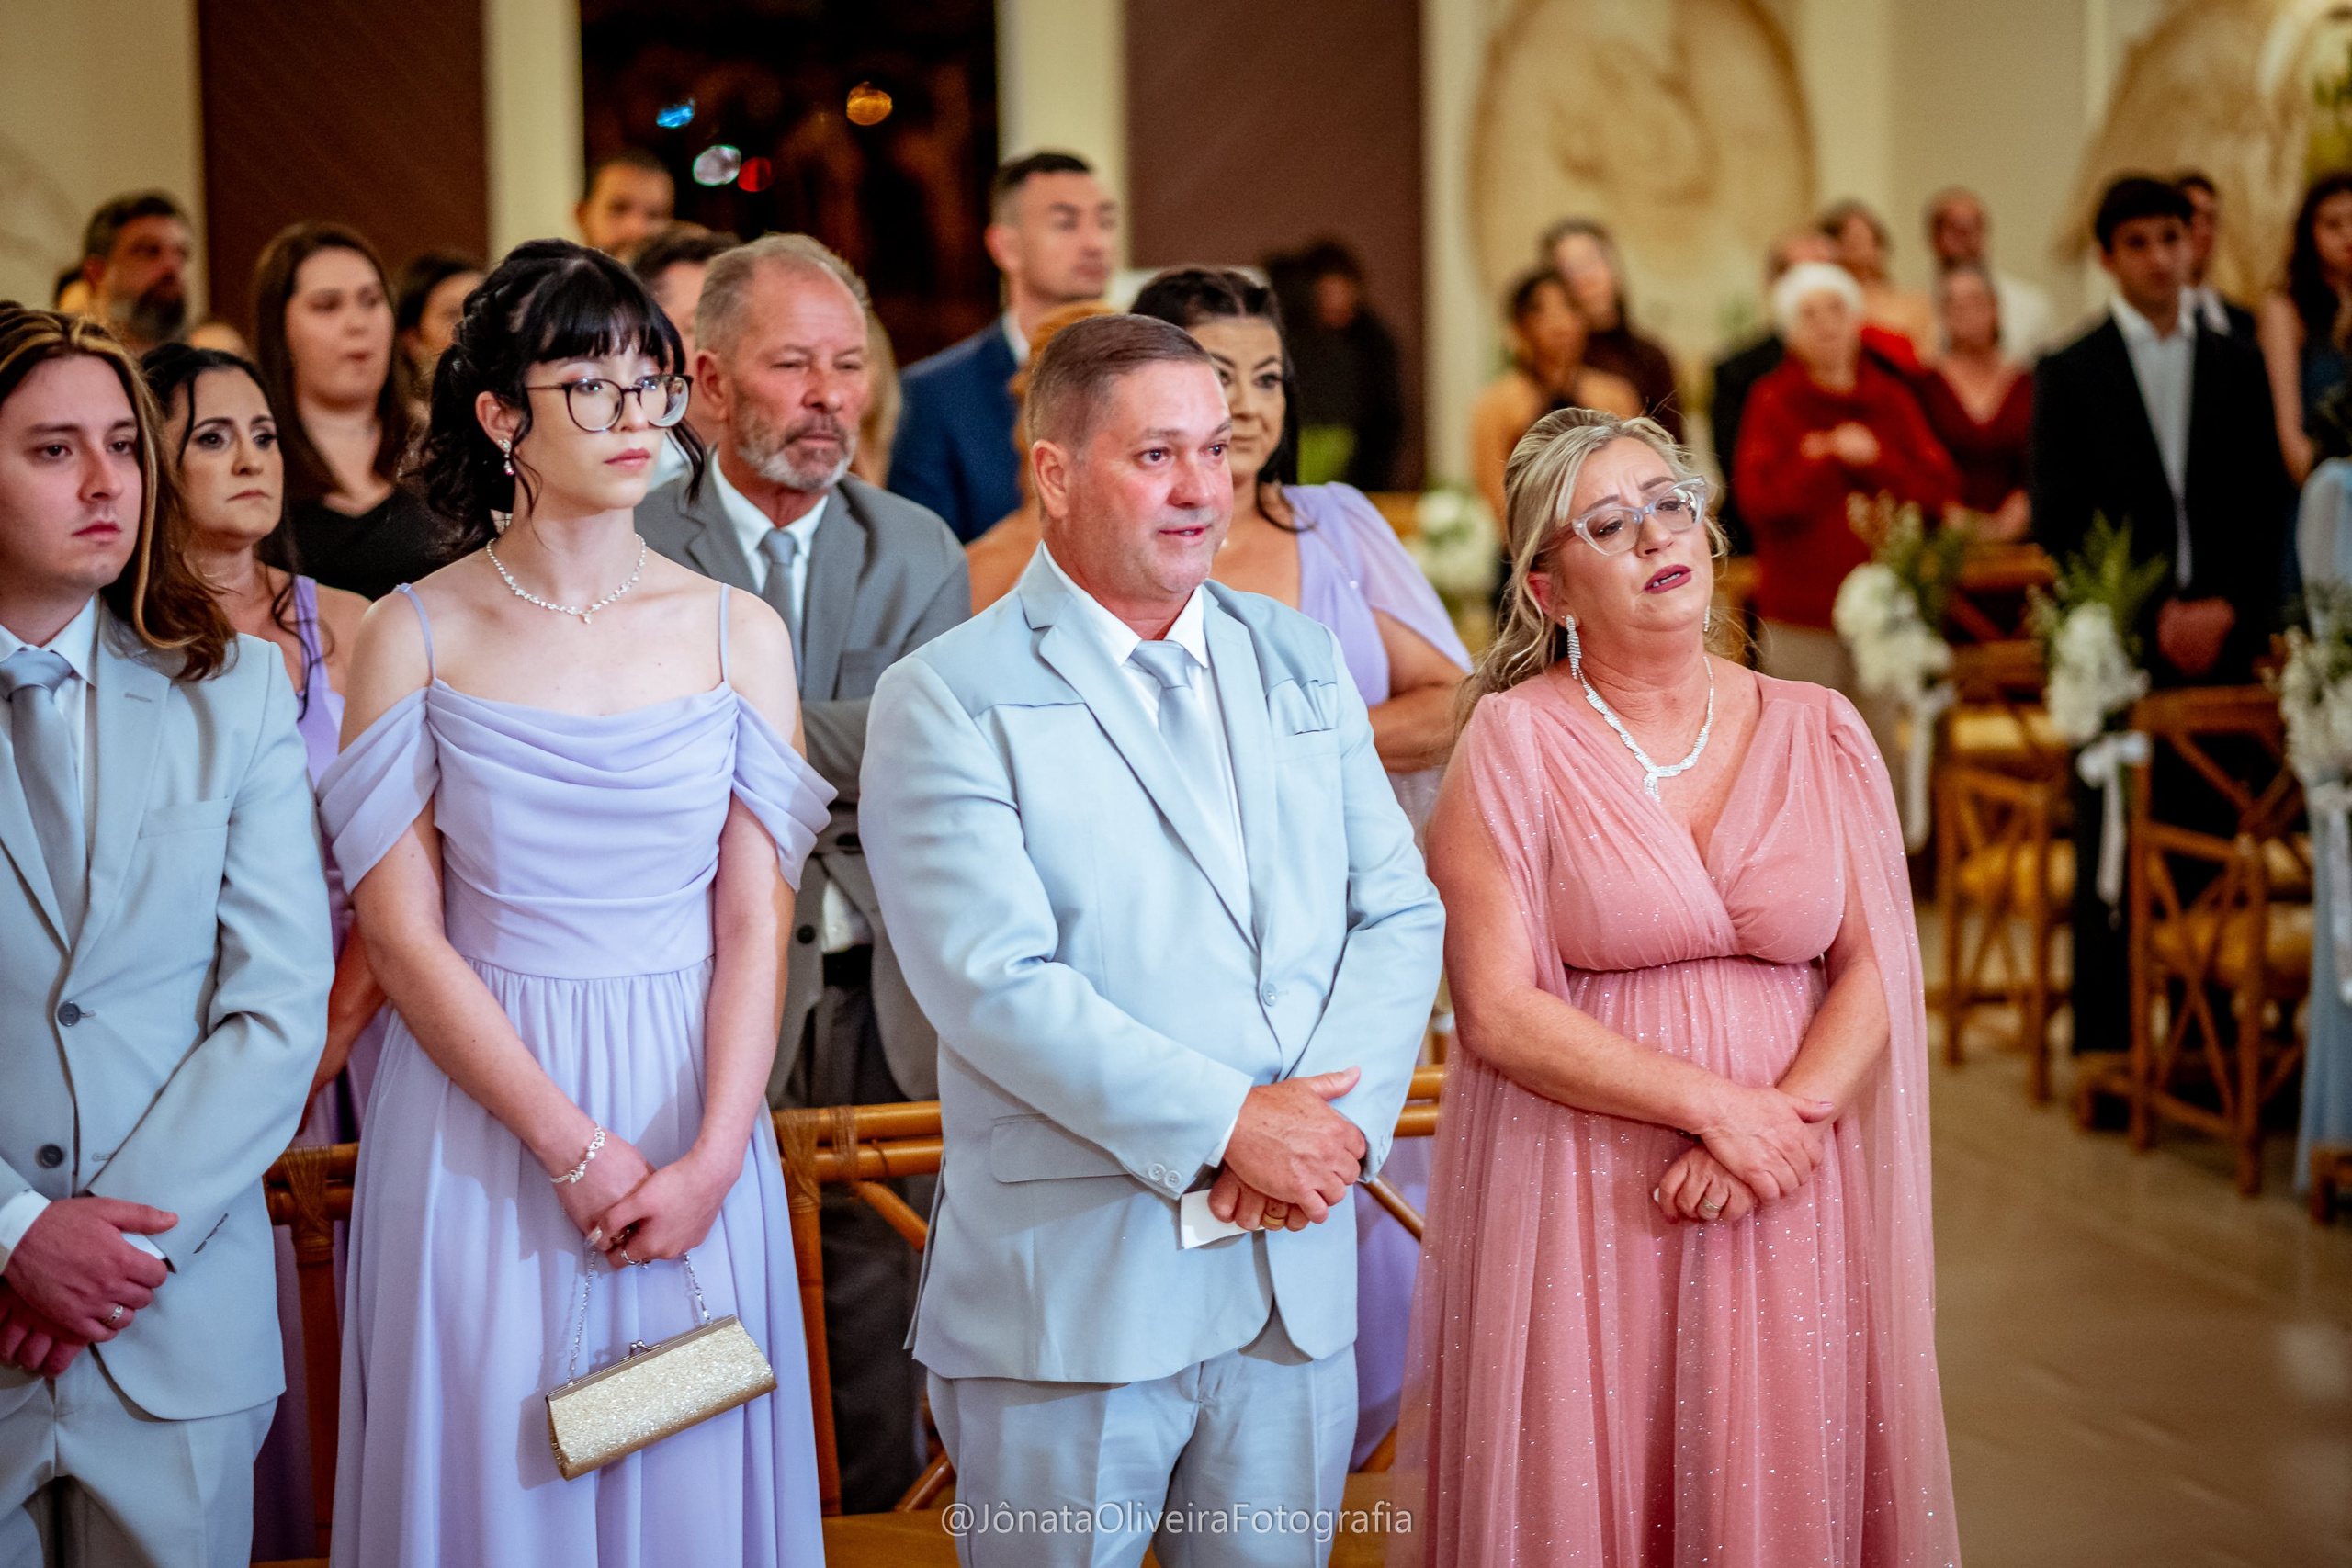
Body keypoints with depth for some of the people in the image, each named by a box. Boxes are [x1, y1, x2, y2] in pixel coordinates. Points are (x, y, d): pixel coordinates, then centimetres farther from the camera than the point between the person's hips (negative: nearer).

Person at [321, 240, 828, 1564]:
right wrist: (571, 1145, -12)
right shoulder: (416, 637, -3)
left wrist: (711, 1159, -12)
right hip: (477, 1114, -1)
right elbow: (403, 935, -6)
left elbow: (753, 924, 0)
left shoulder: (738, 633, 2)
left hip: (693, 1103, 2)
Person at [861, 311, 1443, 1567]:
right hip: (1070, 1296, -5)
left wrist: (1335, 1119, -10)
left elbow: (1399, 910, 7)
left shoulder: (1300, 662, 12)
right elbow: (993, 984, -15)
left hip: (1296, 1270, 5)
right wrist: (1223, 1124, -18)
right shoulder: (947, 701, -6)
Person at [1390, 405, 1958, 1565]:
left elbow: (1876, 970, 3)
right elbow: (1495, 1009, -9)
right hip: (1582, 1204, -2)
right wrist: (1714, 1102, -14)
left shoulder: (1820, 733, 6)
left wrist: (1782, 1120, -13)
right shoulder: (1513, 742, -4)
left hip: (1790, 1208, 3)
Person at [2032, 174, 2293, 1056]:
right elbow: (2057, 524, -1)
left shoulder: (2239, 369, 13)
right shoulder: (2069, 376, 4)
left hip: (2221, 644, 2)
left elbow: (2269, 510, 10)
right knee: (2110, 861, -2)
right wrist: (2152, 618, -8)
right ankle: (2105, 1047, 4)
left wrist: (2228, 609, -6)